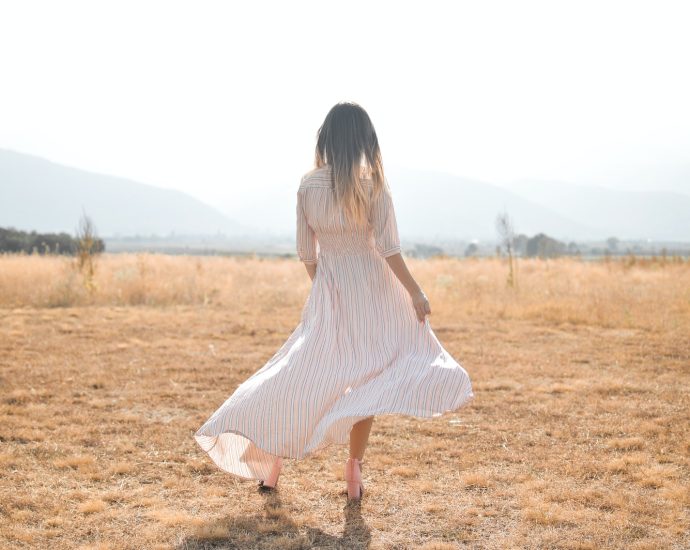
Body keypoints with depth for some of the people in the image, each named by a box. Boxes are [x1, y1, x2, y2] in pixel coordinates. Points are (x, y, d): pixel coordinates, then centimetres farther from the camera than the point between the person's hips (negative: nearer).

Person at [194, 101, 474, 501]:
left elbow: (307, 253, 5)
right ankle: (355, 468, 7)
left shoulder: (307, 187, -2)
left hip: (328, 295, 3)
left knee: (303, 377, 12)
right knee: (366, 381, 7)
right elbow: (389, 250, -13)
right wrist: (416, 292, -5)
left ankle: (271, 462, 17)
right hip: (372, 292, -3)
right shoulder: (374, 186, -11)